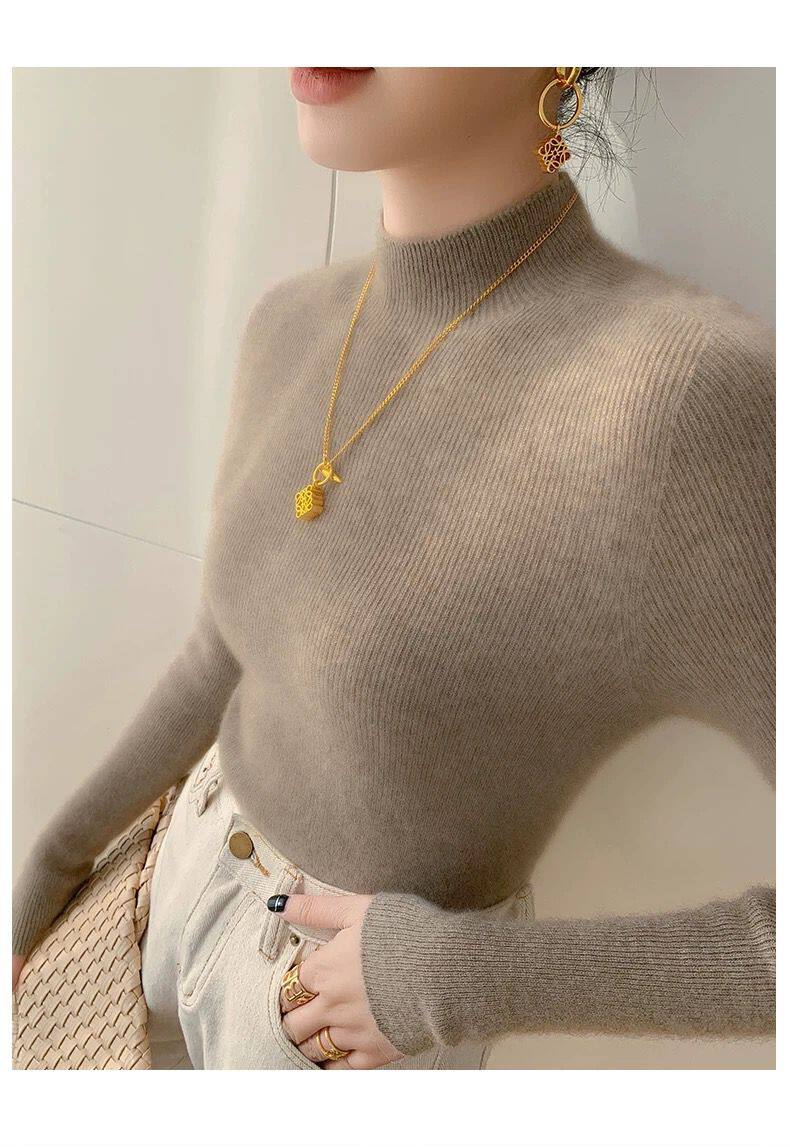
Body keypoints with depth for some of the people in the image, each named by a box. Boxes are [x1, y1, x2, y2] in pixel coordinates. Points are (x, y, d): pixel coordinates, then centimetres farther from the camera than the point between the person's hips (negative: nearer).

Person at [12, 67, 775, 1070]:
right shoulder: (299, 331, -12)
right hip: (201, 887, 6)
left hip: (360, 1038, -5)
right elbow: (229, 658, 1)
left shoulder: (701, 413, -36)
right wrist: (50, 861, 8)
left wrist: (461, 977, -26)